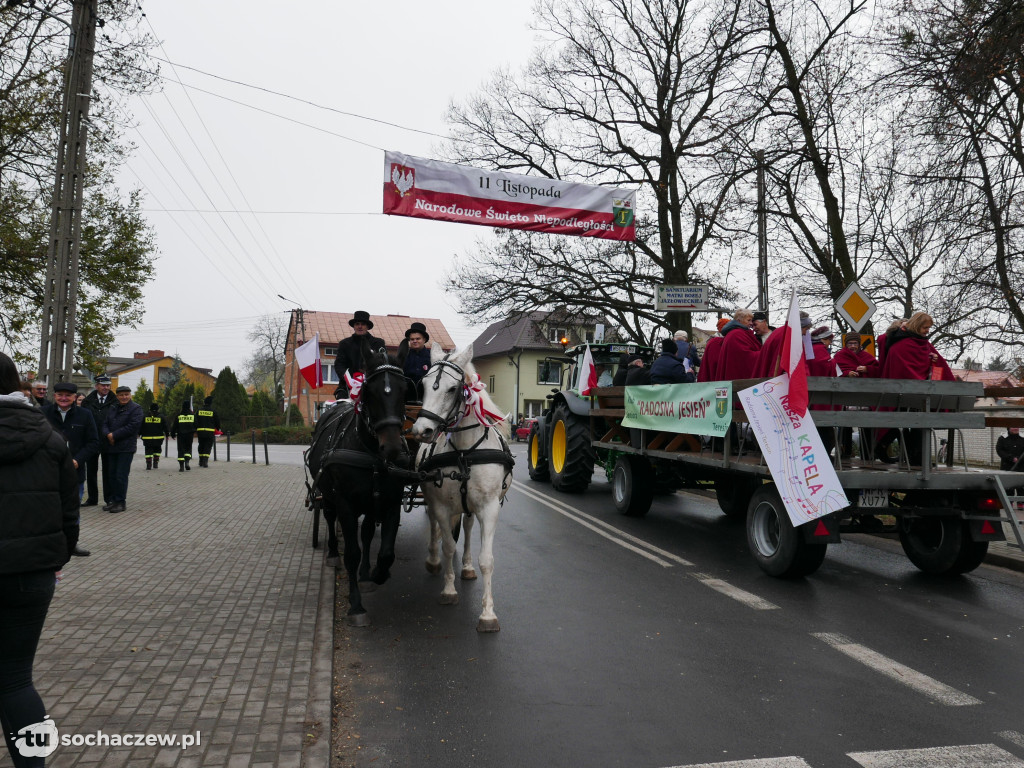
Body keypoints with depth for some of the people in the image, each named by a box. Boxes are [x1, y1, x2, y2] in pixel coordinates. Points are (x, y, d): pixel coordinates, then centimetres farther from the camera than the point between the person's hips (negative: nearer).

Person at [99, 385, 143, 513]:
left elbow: (133, 426, -15)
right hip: (111, 447, 7)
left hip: (126, 448, -7)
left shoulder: (136, 408, -5)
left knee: (121, 476, -6)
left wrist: (114, 435, -14)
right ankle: (113, 500, 19)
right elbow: (104, 424, 10)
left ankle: (120, 502, 1)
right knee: (112, 474, 10)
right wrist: (108, 435, -12)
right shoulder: (112, 408, 16)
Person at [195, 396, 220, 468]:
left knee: (201, 446, 16)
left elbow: (195, 421, 6)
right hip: (210, 431, -3)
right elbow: (217, 421, 4)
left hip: (200, 430, 3)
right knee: (208, 446, 0)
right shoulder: (213, 412, -2)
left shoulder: (199, 411, 5)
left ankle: (201, 461, 22)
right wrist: (218, 429, 21)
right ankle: (205, 462, -12)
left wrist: (195, 429, 17)